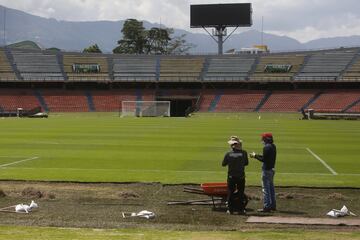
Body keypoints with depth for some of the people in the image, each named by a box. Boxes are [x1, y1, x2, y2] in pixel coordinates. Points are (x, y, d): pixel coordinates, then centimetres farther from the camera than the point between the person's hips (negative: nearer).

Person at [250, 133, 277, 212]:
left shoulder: (266, 147, -18)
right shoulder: (273, 146, 11)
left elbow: (264, 159, -20)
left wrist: (255, 156, -7)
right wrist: (256, 155, 17)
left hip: (267, 170, -10)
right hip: (272, 169, 10)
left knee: (266, 188, -5)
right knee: (271, 187, 17)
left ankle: (267, 206, -5)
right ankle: (273, 205, 24)